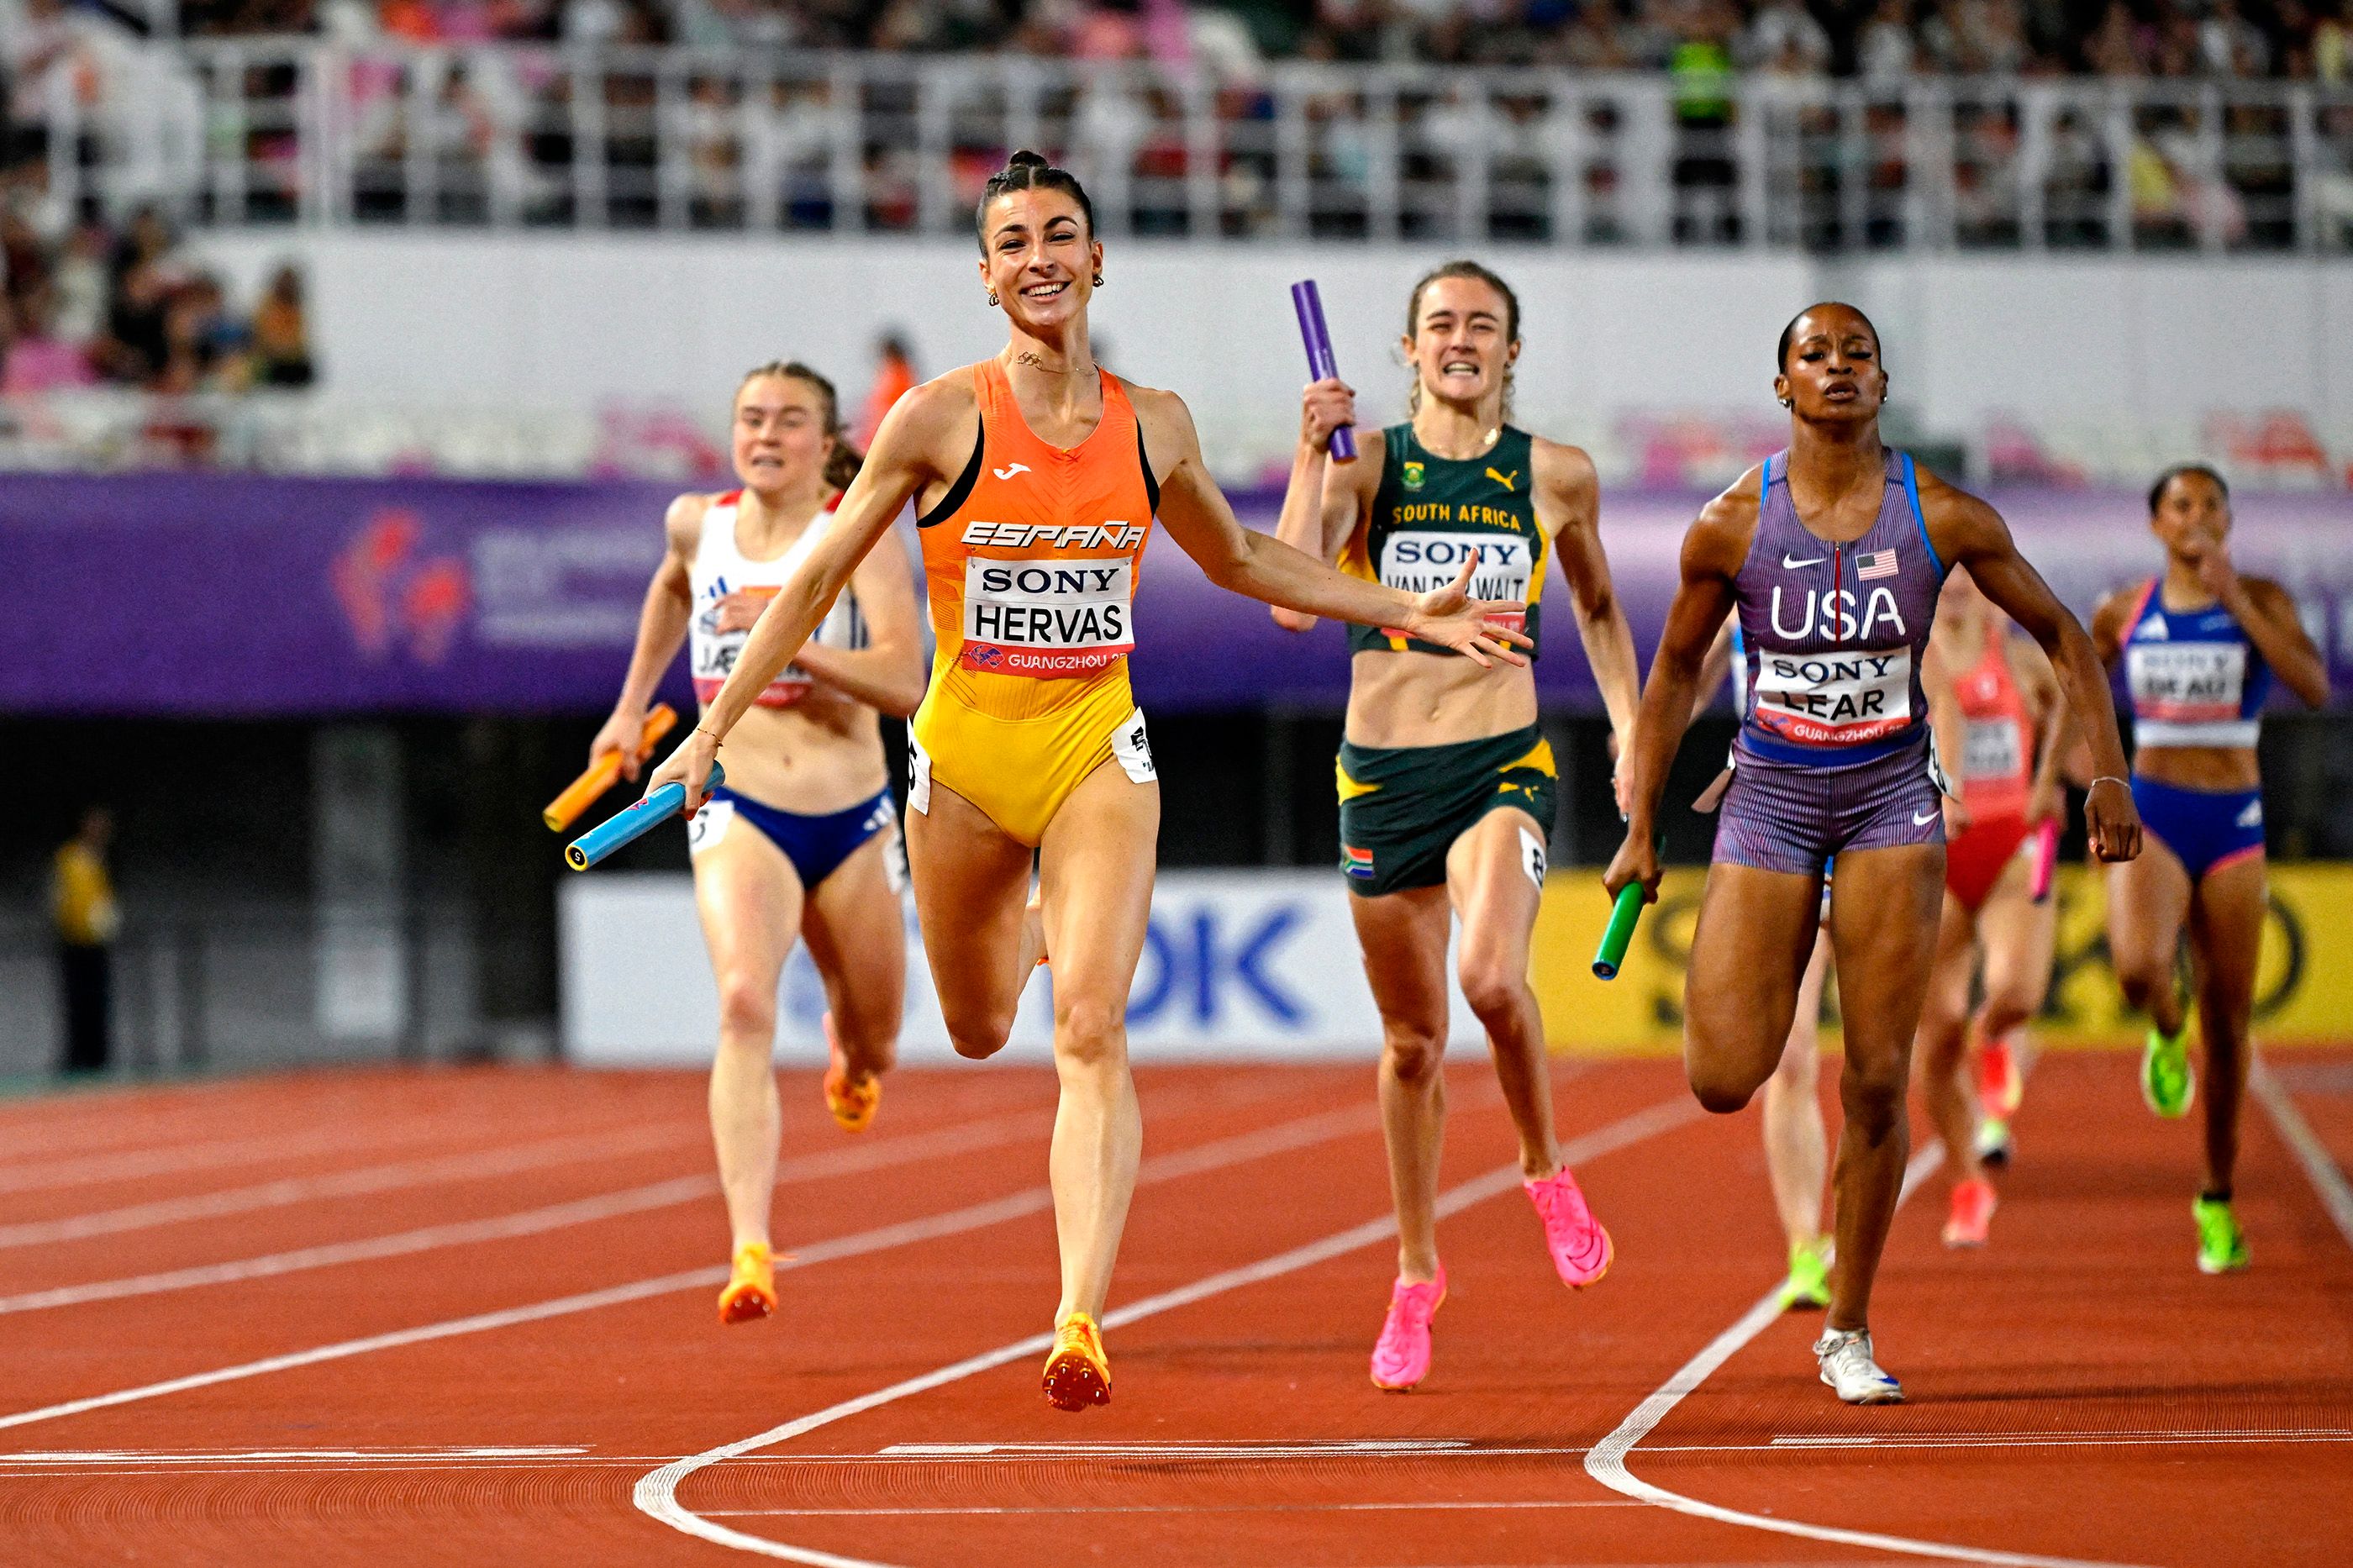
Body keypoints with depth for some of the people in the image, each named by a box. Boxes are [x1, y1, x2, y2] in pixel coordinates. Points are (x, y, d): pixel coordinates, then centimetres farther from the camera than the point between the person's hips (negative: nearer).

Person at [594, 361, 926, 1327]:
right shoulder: (698, 523, 3)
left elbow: (904, 681, -20)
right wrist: (631, 705, 30)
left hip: (852, 820, 0)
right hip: (740, 815, 0)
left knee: (871, 1046, 16)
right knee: (745, 1004, -27)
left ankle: (850, 1052, 59)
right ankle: (751, 1250, -37)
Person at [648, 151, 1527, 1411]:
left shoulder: (1152, 426, 2)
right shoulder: (942, 418, -6)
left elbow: (1241, 561, 21)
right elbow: (820, 576, 0)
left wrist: (1409, 613, 17)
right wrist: (713, 731, -2)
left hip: (1096, 750, 0)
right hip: (964, 752, 0)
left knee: (1092, 1034, -16)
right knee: (981, 1034, 15)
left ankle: (1081, 1320, -22)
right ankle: (1030, 931, 54)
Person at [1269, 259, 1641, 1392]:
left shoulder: (1556, 478, 3)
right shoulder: (1365, 464, 0)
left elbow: (1598, 608, 20)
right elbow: (1292, 598, -14)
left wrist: (1631, 733, 11)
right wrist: (1311, 459, -20)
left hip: (1503, 765, -1)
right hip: (1382, 773, 1)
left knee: (1492, 976, -28)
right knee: (1412, 1040, 9)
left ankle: (1546, 1169, 0)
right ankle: (1417, 1277, 27)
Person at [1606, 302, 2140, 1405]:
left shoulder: (1943, 517, -6)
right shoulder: (1732, 525, -6)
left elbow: (2060, 634, 5)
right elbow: (1674, 671, 7)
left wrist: (2108, 773, -3)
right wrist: (1640, 829, 6)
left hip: (1890, 799, 0)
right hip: (1770, 797, 0)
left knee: (1878, 1083, -3)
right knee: (1723, 1079, -9)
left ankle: (1848, 1334, 10)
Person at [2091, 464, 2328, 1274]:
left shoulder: (2260, 601, 0)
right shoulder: (2122, 614, 3)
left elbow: (2315, 686, -16)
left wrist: (2237, 603, -20)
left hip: (2233, 821, 1)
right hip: (2149, 817, -1)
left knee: (2228, 1022, 5)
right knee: (2139, 969, -30)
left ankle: (2217, 1200, 19)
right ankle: (2166, 1030, 8)